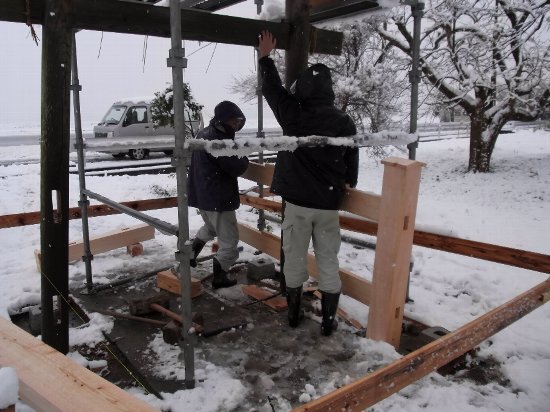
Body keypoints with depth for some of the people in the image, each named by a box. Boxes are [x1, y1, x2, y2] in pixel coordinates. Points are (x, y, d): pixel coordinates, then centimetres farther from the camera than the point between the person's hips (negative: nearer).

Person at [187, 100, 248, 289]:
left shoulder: (204, 133, 10)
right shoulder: (218, 140, -23)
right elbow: (237, 168, -21)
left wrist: (236, 155, 5)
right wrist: (244, 156, -3)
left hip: (201, 194, 10)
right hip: (218, 198, -10)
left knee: (211, 227, 35)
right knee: (229, 240, 5)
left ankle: (191, 251, 31)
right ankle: (219, 278, 12)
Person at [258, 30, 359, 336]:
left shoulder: (293, 113, -8)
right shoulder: (344, 121, -5)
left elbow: (272, 88, 9)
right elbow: (353, 158, 8)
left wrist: (266, 55, 25)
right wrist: (349, 182, 28)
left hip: (297, 200, 0)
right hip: (329, 202, 1)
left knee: (295, 257, 13)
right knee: (328, 260, 9)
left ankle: (294, 313, 26)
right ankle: (329, 320, 17)